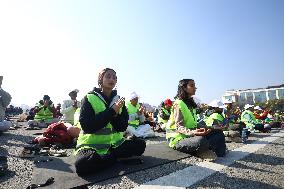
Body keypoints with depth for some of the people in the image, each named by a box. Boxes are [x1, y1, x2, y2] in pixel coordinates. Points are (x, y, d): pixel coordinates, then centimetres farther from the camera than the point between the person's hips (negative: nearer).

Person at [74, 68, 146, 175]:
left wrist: (115, 115, -20)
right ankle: (115, 157, -11)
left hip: (114, 143, 4)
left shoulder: (118, 100, 7)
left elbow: (123, 127, 1)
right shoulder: (89, 98, -5)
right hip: (91, 144, -3)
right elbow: (86, 126, -17)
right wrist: (112, 111, -20)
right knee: (82, 164, -33)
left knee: (140, 145, -14)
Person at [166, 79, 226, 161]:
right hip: (179, 138, -8)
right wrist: (193, 132, -35)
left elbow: (193, 124, 15)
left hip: (191, 135, 8)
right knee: (200, 140, -37)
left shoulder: (191, 103, 16)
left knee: (219, 133, -2)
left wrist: (203, 128, -3)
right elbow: (179, 127, -18)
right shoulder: (178, 104, -11)